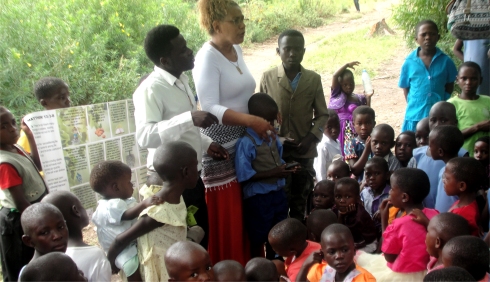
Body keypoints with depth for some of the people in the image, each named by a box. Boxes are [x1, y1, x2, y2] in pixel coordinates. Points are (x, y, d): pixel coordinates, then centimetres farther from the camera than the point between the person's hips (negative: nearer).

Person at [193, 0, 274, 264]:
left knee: (245, 213, 14)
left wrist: (262, 117, 7)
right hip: (219, 147, -8)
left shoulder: (237, 50, 10)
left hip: (244, 141, 8)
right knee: (225, 217, 0)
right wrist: (251, 120, -31)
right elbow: (210, 108, -24)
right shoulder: (207, 57, -15)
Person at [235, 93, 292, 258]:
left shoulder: (273, 138, 5)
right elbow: (244, 176, -21)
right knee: (258, 238, 11)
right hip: (258, 198, -7)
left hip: (278, 193, 7)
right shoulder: (246, 143, -19)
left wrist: (284, 168, -3)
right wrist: (272, 173, -24)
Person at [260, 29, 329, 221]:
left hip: (304, 150, 2)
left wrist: (311, 137, -8)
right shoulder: (267, 78, -2)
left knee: (301, 199, 13)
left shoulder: (314, 79, 2)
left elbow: (322, 114, 6)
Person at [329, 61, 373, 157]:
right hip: (337, 129, -1)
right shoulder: (336, 94, 7)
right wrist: (347, 65, 0)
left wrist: (368, 98, 4)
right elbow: (335, 76, -5)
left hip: (352, 131, 1)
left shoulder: (359, 99, 12)